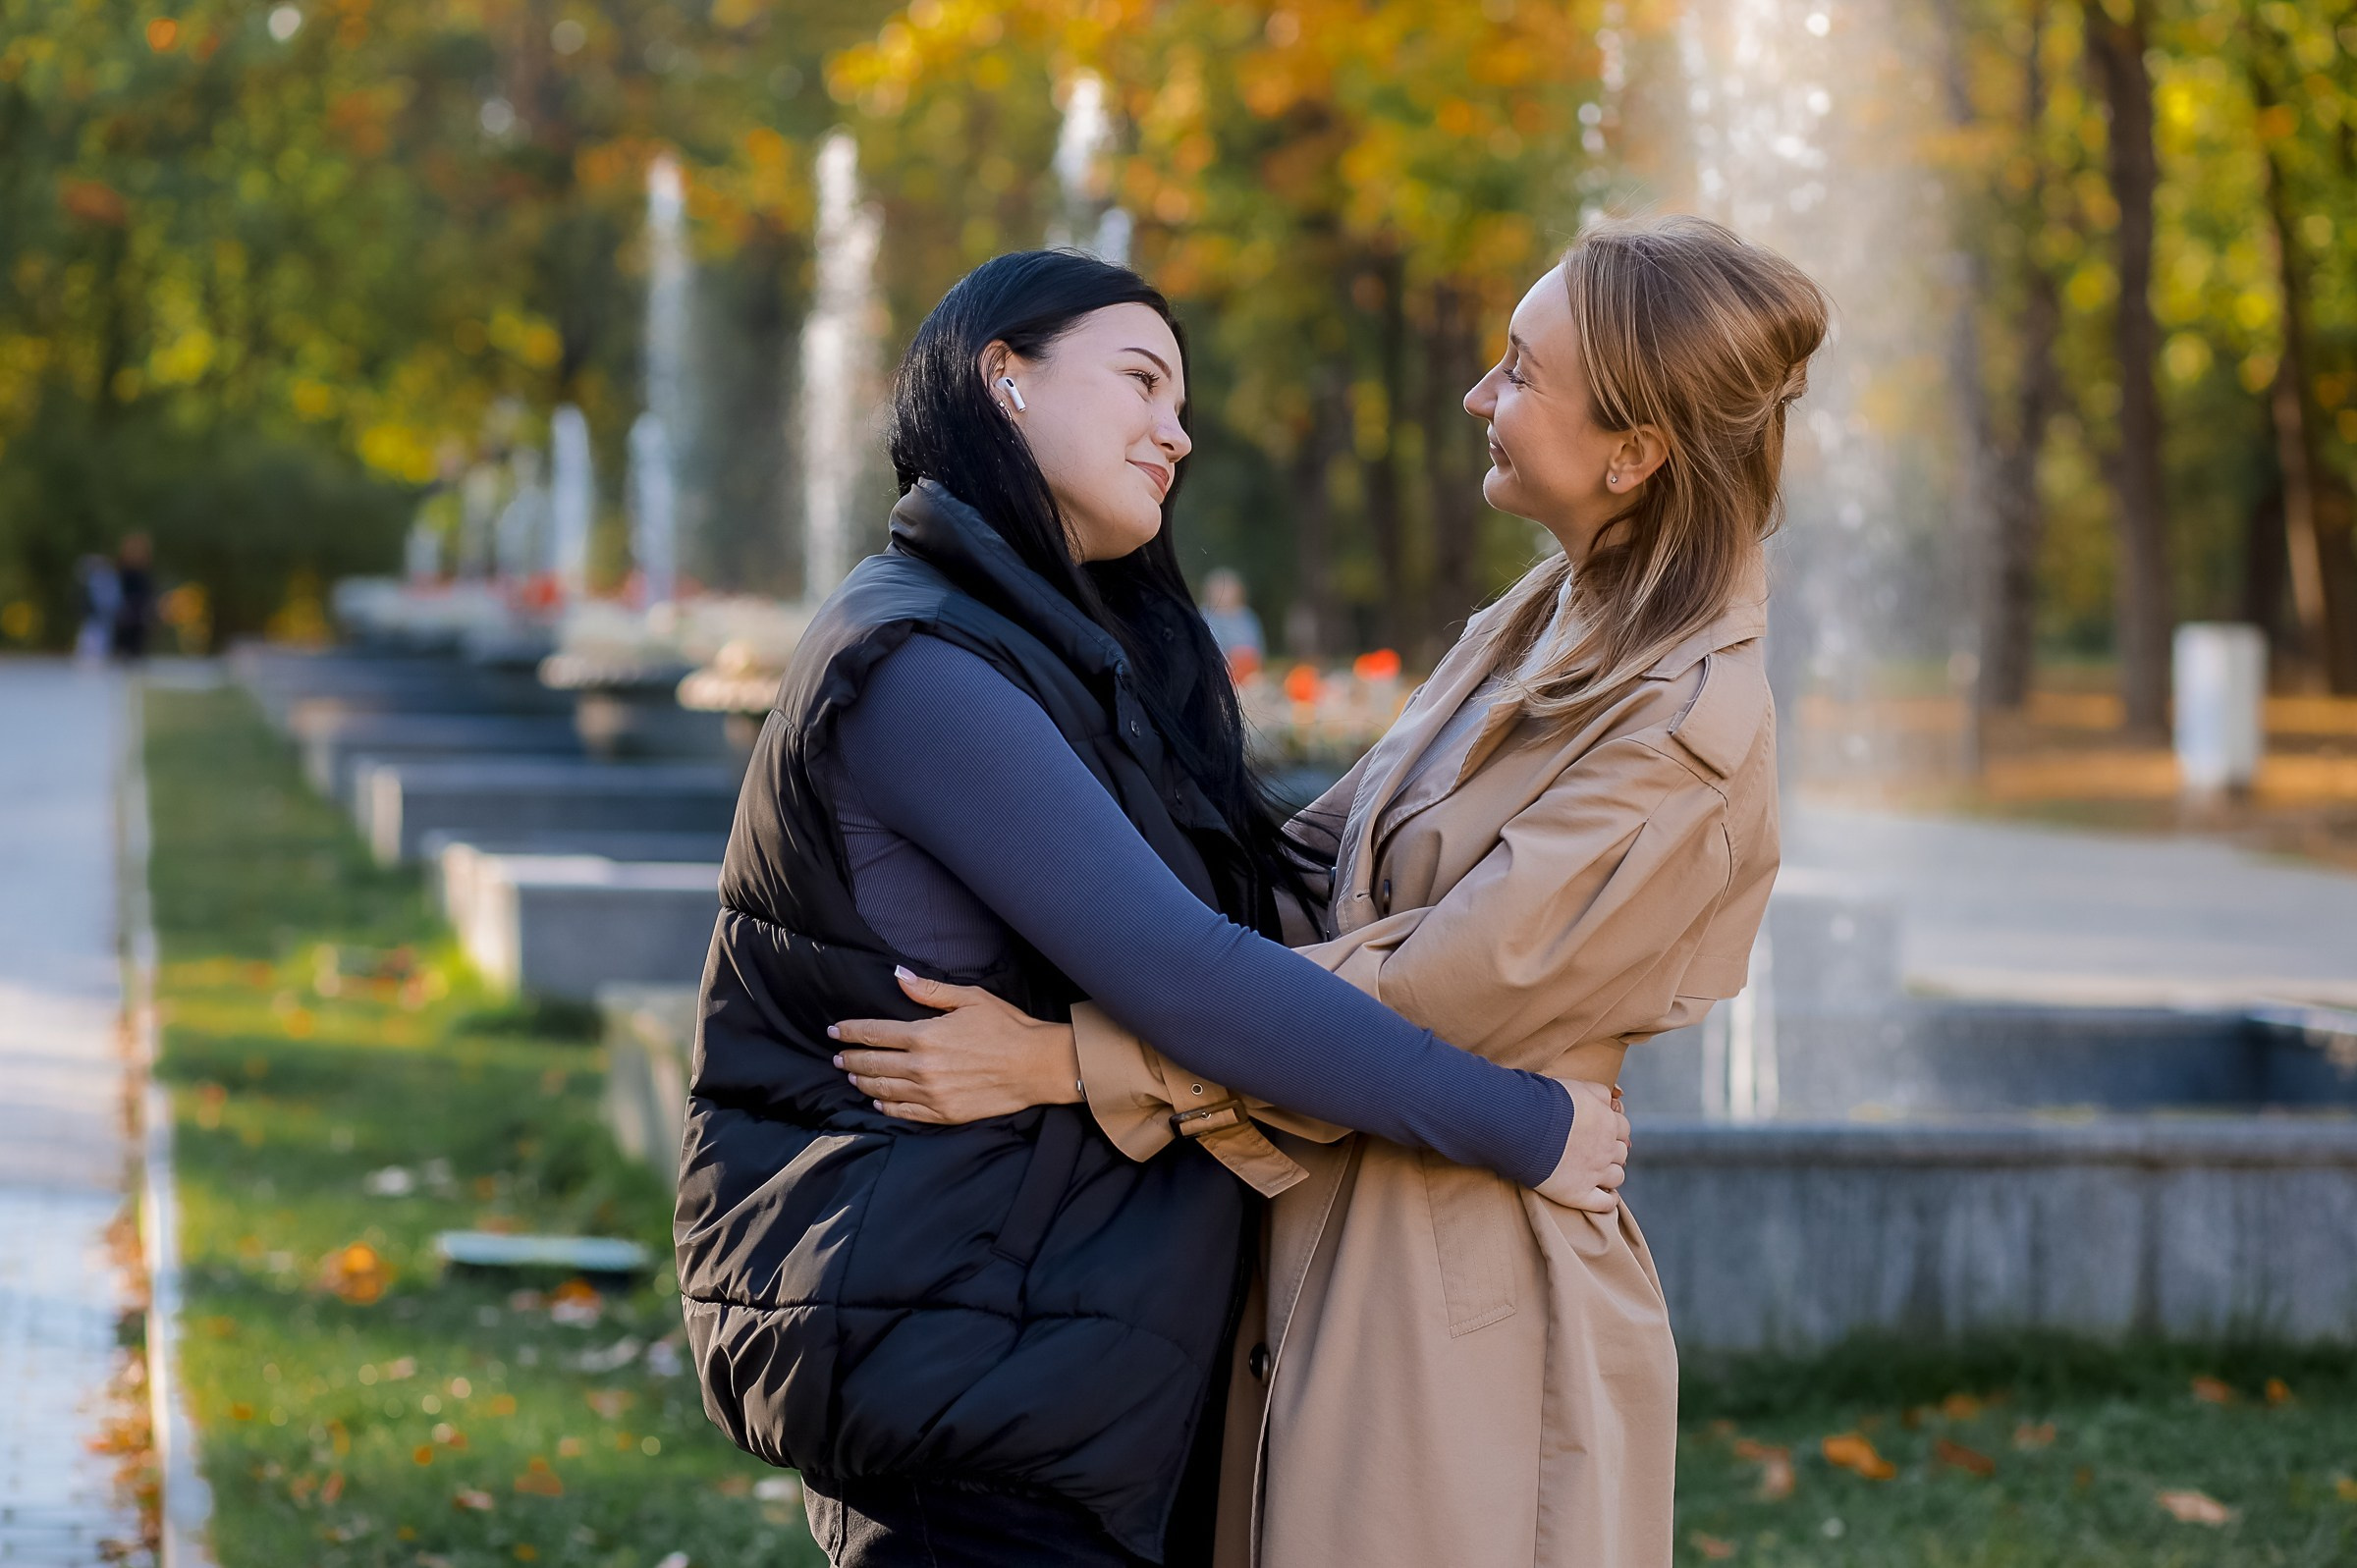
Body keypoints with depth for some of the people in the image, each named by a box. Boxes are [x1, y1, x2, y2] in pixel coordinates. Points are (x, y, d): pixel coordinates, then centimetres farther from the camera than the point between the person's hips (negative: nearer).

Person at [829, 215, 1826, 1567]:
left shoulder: (1689, 729, -20)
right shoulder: (1541, 624, 8)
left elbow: (1423, 997, -22)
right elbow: (1330, 861, 17)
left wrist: (1070, 1058, -21)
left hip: (1471, 1311, -8)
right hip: (1329, 1248, 8)